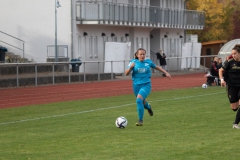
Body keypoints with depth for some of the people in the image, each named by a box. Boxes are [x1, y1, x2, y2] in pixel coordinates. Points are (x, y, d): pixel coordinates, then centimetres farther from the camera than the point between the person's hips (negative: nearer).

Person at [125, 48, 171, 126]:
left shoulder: (148, 62, 0)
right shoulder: (133, 62, -3)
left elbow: (156, 67, 19)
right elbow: (126, 73, -7)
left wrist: (166, 73, 20)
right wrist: (131, 67, -24)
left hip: (146, 85, -2)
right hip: (136, 85, 2)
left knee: (139, 100, -24)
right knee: (142, 102, 19)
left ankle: (140, 120, -13)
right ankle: (148, 107, 59)